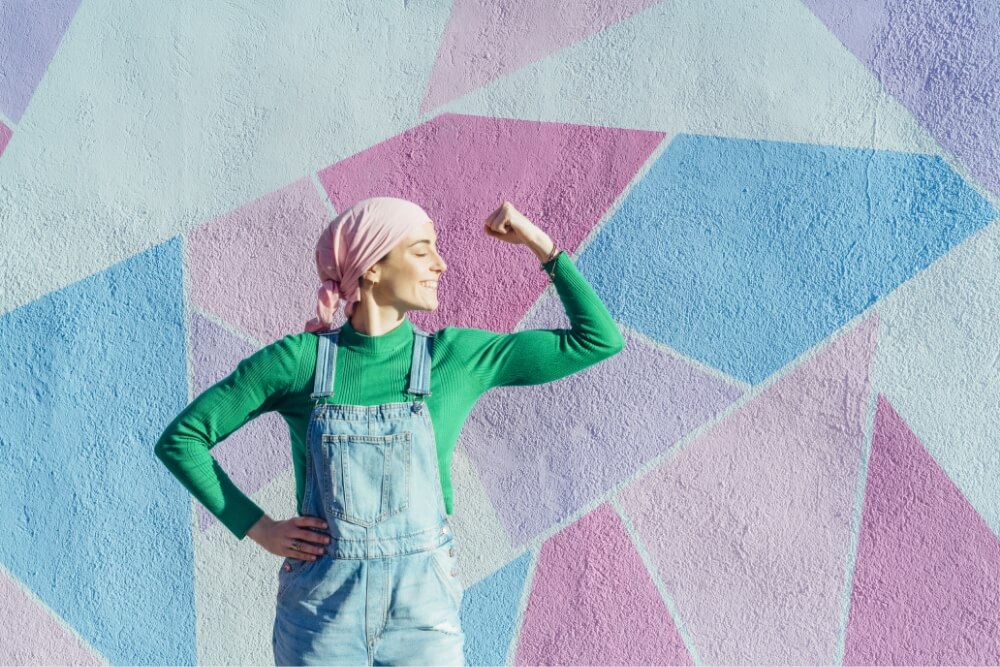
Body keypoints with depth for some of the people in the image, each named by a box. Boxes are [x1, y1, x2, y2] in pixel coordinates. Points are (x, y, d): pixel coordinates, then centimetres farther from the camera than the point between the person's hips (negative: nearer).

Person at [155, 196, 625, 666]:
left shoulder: (458, 356, 0)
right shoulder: (298, 360, -5)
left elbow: (600, 339, 1)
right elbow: (180, 438, 3)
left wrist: (541, 244, -1)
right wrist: (260, 530, -3)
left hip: (423, 612, 1)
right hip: (321, 609, -1)